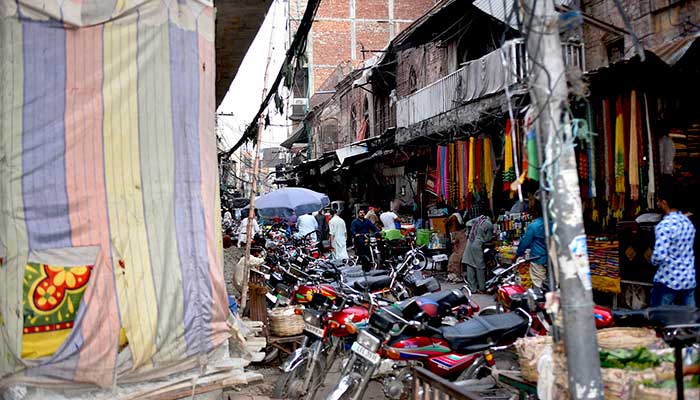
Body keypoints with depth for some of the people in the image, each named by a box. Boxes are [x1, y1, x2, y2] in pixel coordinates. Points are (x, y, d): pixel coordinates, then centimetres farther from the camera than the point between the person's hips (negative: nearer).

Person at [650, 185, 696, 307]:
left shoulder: (664, 225, -19)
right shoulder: (688, 222, 7)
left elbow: (659, 255, -27)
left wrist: (654, 261, -7)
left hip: (668, 281, -7)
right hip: (689, 280, 7)